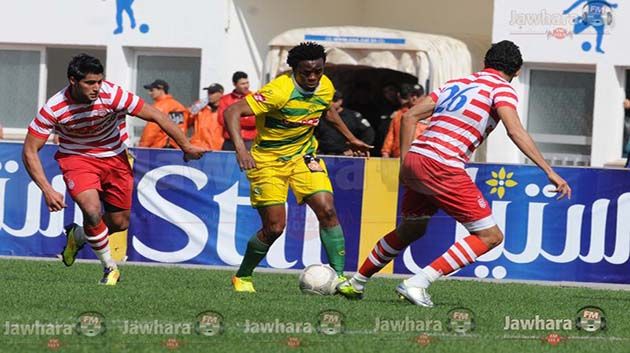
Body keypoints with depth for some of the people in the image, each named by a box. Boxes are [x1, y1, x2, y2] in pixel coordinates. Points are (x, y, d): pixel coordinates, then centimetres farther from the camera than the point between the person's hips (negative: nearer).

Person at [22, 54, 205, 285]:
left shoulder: (112, 95, -26)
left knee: (120, 223, 4)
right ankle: (110, 268, -3)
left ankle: (78, 236, 36)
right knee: (92, 210, -26)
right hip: (76, 159, -2)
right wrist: (47, 190, -25)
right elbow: (29, 151, -17)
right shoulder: (54, 109, -24)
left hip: (114, 157, 2)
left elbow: (156, 116, -18)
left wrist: (186, 147, -15)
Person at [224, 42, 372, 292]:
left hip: (303, 155, 5)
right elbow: (232, 112, -33)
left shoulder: (325, 87, -6)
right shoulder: (280, 91, -28)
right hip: (268, 159, -5)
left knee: (327, 210, -13)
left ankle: (338, 276, -7)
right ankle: (242, 277, 16)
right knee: (274, 227, -7)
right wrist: (240, 149, -45)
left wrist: (351, 139, 23)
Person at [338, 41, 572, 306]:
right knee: (490, 236, -2)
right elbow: (515, 131, -14)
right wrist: (549, 172, -16)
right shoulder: (501, 88, 2)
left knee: (410, 230, 30)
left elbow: (410, 116, 19)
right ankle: (417, 284, -10)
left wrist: (405, 162, 23)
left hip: (414, 158, 8)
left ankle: (356, 282, 40)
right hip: (442, 167, -8)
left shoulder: (457, 83, 22)